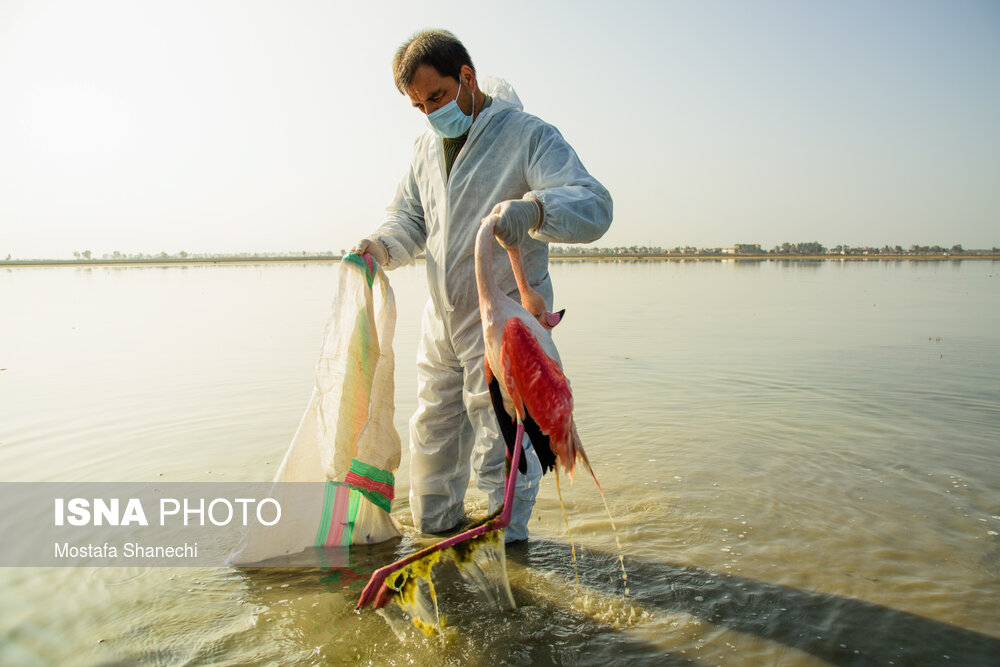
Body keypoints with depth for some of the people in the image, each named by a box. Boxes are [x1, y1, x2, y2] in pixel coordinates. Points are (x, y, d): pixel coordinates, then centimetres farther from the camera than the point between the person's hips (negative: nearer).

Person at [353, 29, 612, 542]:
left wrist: (532, 209, -44)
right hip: (441, 316, 7)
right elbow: (409, 216, 19)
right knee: (432, 427, 16)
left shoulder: (529, 135, -11)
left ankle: (506, 541, 22)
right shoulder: (427, 147, 11)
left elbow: (594, 206, -23)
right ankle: (436, 523, 38)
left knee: (499, 434, 0)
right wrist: (383, 246, -4)